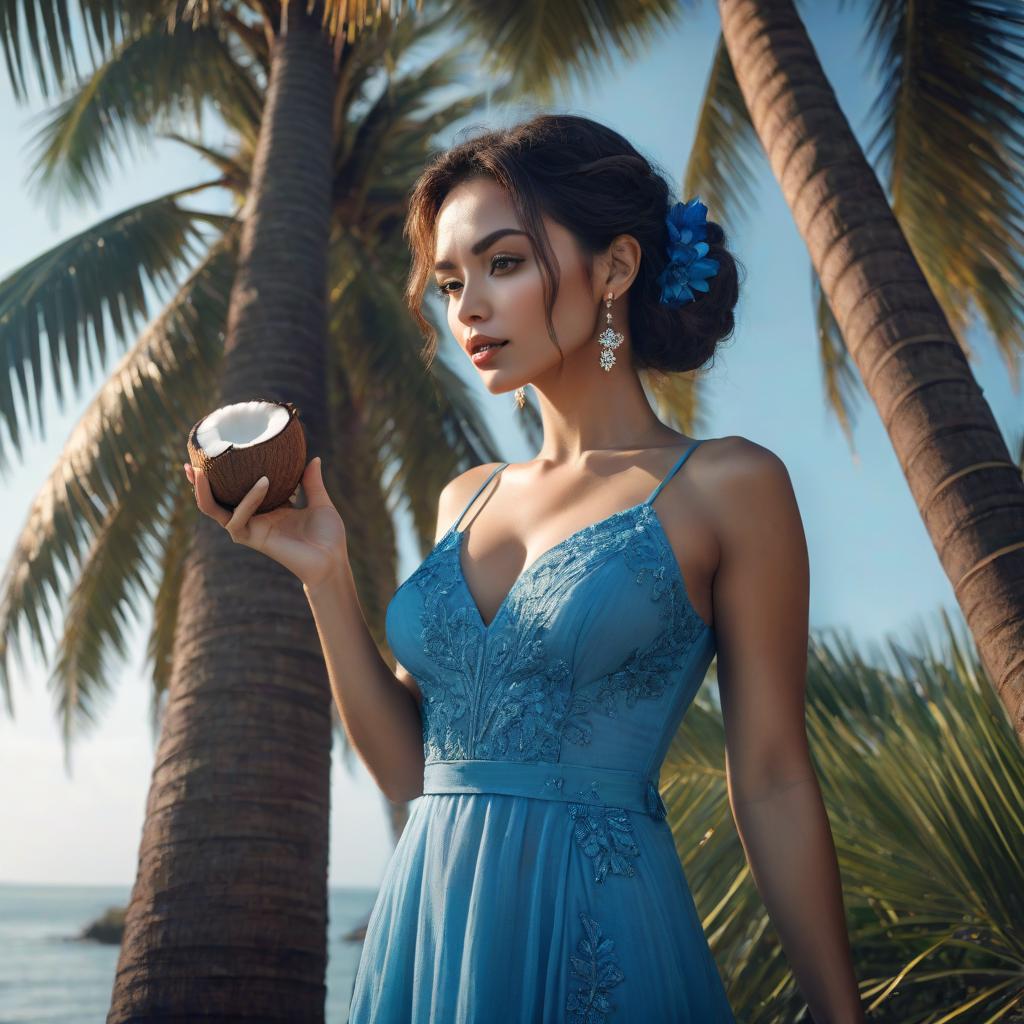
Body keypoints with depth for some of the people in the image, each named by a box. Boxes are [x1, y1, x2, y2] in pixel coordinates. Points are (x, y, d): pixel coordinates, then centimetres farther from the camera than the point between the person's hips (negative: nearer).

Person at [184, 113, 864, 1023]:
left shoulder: (724, 486, -7)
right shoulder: (467, 499, 7)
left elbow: (771, 784, -6)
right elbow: (408, 765, 6)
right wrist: (325, 578, -3)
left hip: (602, 943, -4)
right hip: (423, 931, 5)